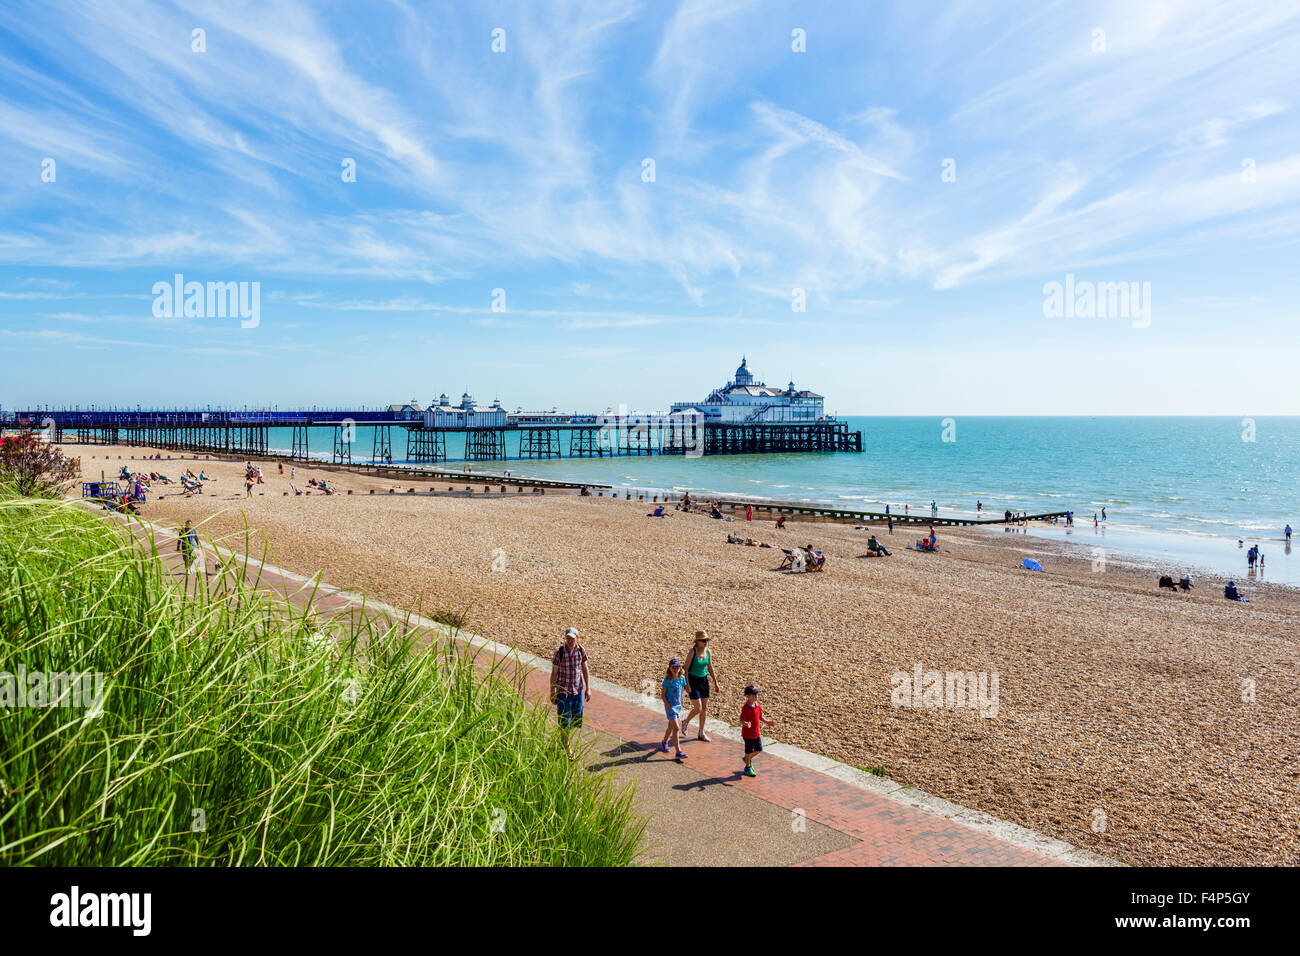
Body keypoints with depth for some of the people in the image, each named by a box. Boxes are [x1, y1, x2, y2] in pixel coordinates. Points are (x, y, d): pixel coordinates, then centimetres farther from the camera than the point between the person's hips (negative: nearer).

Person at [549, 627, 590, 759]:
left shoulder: (581, 650, -6)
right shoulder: (559, 652, -16)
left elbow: (585, 670, 3)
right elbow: (554, 673, -9)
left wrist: (588, 689, 2)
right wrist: (552, 693, -7)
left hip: (578, 690, 4)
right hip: (563, 691, -4)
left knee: (576, 719, 14)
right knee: (564, 721, 2)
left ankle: (564, 738, 40)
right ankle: (567, 750, 18)